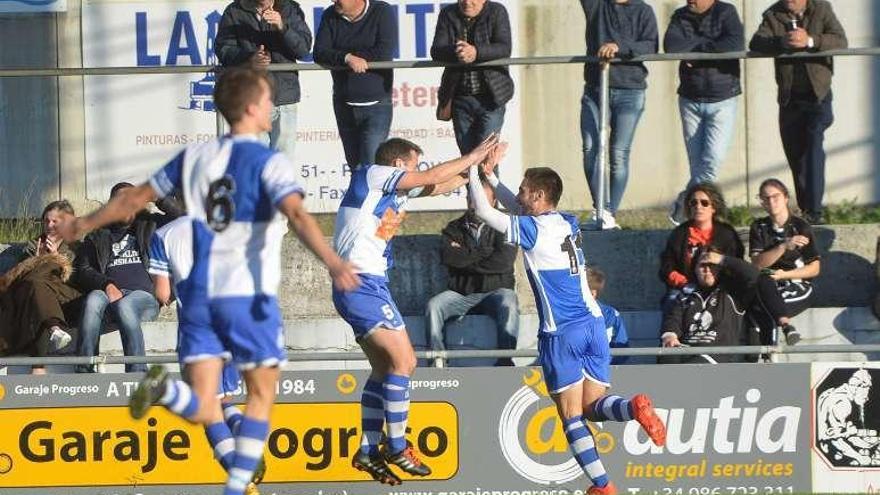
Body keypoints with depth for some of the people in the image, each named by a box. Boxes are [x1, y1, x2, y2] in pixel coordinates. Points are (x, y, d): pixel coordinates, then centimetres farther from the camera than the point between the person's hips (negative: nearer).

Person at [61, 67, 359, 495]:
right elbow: (296, 214, -23)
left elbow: (135, 198, 18)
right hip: (248, 294, -4)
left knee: (204, 409, 2)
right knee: (261, 395, 12)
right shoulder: (269, 163, -6)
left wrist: (85, 224, 33)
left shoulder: (195, 157, 10)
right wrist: (332, 262, -36)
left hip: (199, 294, 4)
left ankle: (164, 389, -30)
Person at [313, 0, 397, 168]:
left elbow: (386, 53, -19)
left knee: (370, 166, -14)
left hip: (376, 104, -4)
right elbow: (319, 53, -7)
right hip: (344, 104, 5)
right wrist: (347, 58, -25)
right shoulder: (330, 16, 4)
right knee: (355, 165, 9)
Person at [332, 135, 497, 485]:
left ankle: (368, 451, 10)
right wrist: (472, 157, 2)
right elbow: (432, 178, -8)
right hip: (362, 285, -10)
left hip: (371, 285, 10)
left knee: (385, 367, 10)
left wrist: (480, 168, 24)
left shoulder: (395, 190, 17)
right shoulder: (373, 175, -6)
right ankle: (396, 447, -6)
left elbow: (439, 186, 26)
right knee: (403, 359, -10)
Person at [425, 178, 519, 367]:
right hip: (460, 293, 2)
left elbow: (503, 261, -11)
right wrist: (484, 253, -5)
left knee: (508, 305, -35)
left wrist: (466, 259, -4)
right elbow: (448, 257, -7)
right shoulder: (454, 229, 14)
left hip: (494, 291, -2)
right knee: (433, 305, -26)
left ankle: (505, 360, -38)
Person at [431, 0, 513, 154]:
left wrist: (476, 52, -33)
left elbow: (505, 48, -15)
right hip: (460, 98, 3)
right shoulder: (448, 14, 5)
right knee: (467, 153, 9)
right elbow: (436, 51, -6)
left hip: (490, 97, -3)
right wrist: (456, 52, -30)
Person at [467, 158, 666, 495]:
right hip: (592, 324, 6)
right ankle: (634, 407, -24)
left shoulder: (532, 230, -8)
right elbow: (521, 211, 30)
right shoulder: (568, 225, 13)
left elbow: (484, 211, -3)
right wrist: (490, 176, 29)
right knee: (593, 406, 9)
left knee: (571, 415, 0)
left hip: (561, 332, -6)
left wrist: (473, 173, 11)